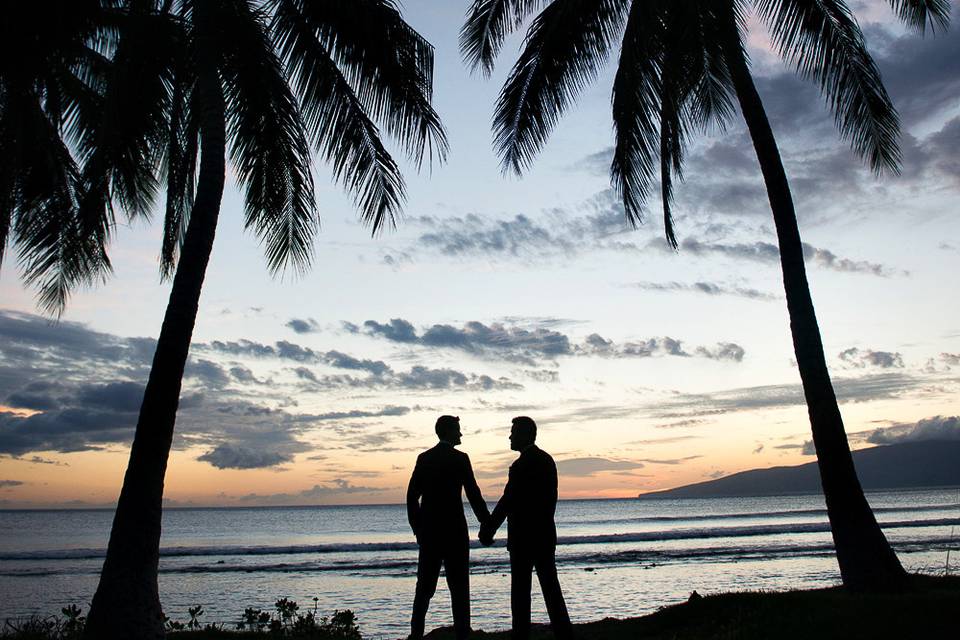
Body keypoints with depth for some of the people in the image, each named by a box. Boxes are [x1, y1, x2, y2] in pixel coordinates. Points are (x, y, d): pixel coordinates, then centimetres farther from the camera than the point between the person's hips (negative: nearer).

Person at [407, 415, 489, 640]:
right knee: (458, 586, 3)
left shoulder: (424, 458, 6)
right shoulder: (460, 458, -8)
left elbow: (412, 496, 6)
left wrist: (417, 528, 13)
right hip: (454, 530, -5)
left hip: (428, 531, 5)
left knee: (425, 586, 12)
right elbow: (473, 494, -10)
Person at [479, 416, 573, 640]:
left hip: (523, 537, -8)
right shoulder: (547, 460, 10)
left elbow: (508, 501, -18)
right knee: (550, 587, 12)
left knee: (520, 590, 2)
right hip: (546, 534, 8)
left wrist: (488, 529, -10)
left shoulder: (522, 465, -16)